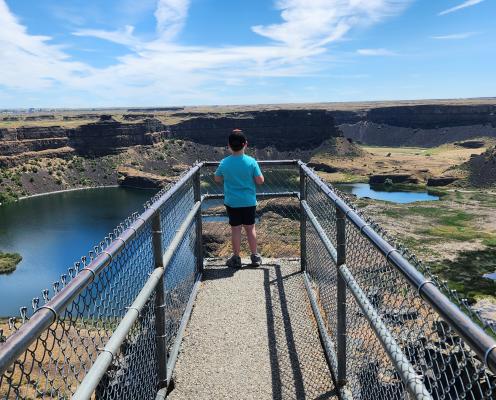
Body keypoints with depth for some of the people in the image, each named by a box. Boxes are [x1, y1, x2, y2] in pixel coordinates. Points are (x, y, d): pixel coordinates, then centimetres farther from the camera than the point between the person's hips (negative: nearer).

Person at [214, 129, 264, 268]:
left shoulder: (224, 163, -10)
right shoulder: (251, 161, -12)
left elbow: (217, 179, 5)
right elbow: (260, 181, -8)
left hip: (232, 203, 0)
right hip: (249, 202, 0)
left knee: (235, 229, 9)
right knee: (250, 228, 13)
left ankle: (236, 258, 19)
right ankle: (255, 256, 24)